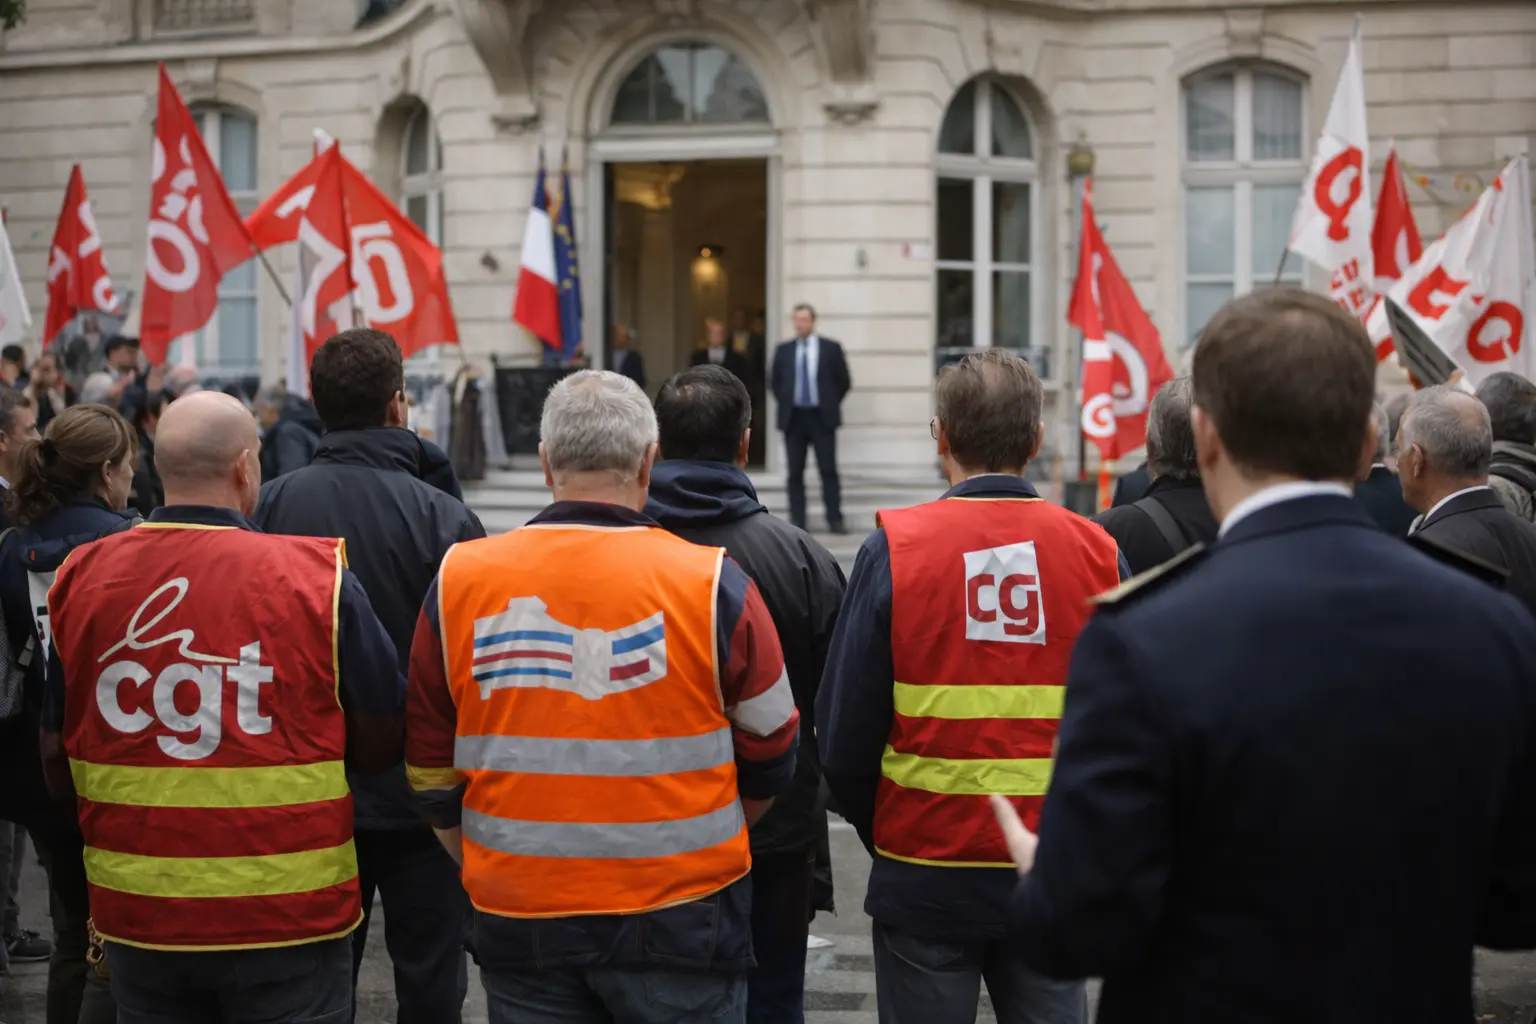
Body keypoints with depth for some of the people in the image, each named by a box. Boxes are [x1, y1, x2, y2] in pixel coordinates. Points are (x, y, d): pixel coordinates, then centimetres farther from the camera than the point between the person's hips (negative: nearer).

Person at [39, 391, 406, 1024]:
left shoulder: (81, 577, -3)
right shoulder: (317, 577, -12)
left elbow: (57, 762, 6)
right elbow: (382, 743, -6)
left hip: (136, 920, 3)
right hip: (286, 919, -3)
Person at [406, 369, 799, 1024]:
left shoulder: (458, 582, -4)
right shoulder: (712, 585, -10)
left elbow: (431, 770, 5)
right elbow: (771, 760, 2)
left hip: (517, 921, 2)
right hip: (680, 920, -2)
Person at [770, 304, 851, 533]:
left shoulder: (831, 348, 0)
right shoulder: (783, 350, 6)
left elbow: (844, 381, 6)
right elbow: (775, 381, 15)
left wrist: (830, 404, 4)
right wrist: (785, 404, 6)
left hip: (822, 417, -2)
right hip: (793, 417, 2)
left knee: (829, 470, -1)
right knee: (795, 472, 3)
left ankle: (835, 520, 2)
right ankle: (797, 521, 8)